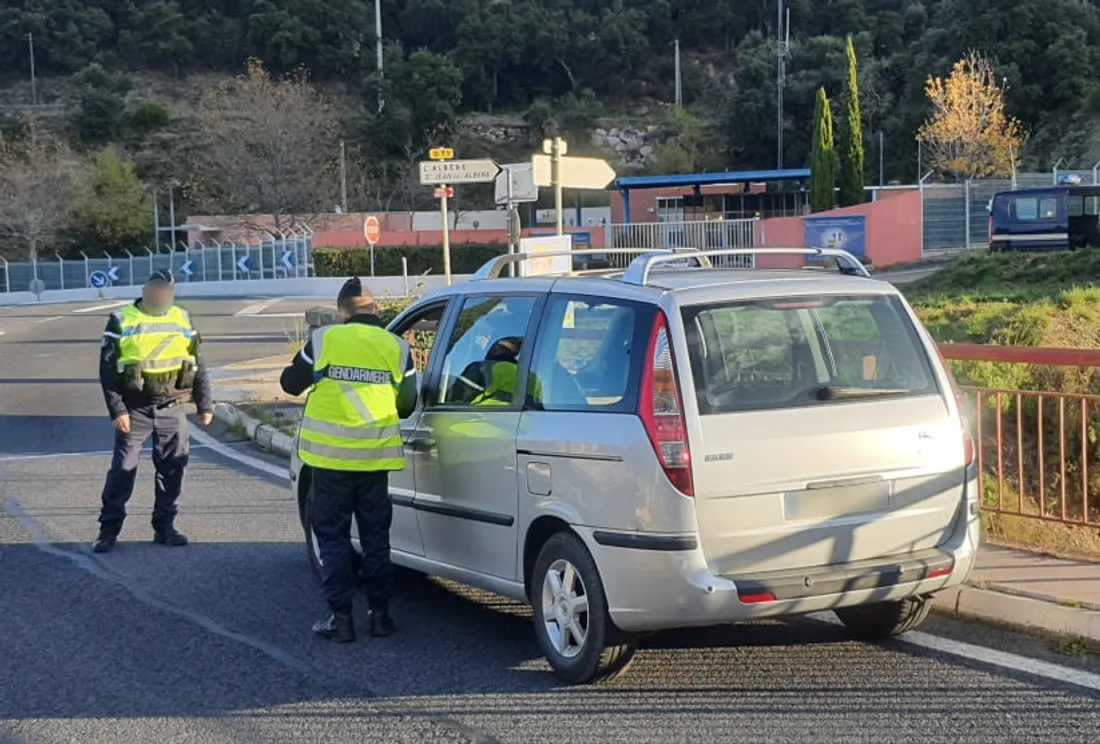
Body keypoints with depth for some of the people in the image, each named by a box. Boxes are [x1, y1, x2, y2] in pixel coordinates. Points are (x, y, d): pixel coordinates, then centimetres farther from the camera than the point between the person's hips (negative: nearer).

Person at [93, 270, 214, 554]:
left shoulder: (183, 319, 8)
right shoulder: (122, 320, -3)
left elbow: (198, 364, 13)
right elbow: (108, 368, -5)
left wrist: (205, 404, 9)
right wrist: (117, 409, -12)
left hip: (171, 409, 3)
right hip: (135, 410, -3)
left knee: (173, 468, 6)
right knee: (122, 468, -3)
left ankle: (164, 526, 18)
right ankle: (109, 530, 4)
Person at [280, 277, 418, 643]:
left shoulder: (324, 340, -4)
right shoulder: (396, 347, 1)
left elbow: (290, 383, 7)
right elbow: (406, 405, 9)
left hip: (330, 455, -2)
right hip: (375, 456, 2)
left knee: (333, 536, 7)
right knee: (375, 536, 14)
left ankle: (340, 617, 5)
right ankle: (379, 612, 18)